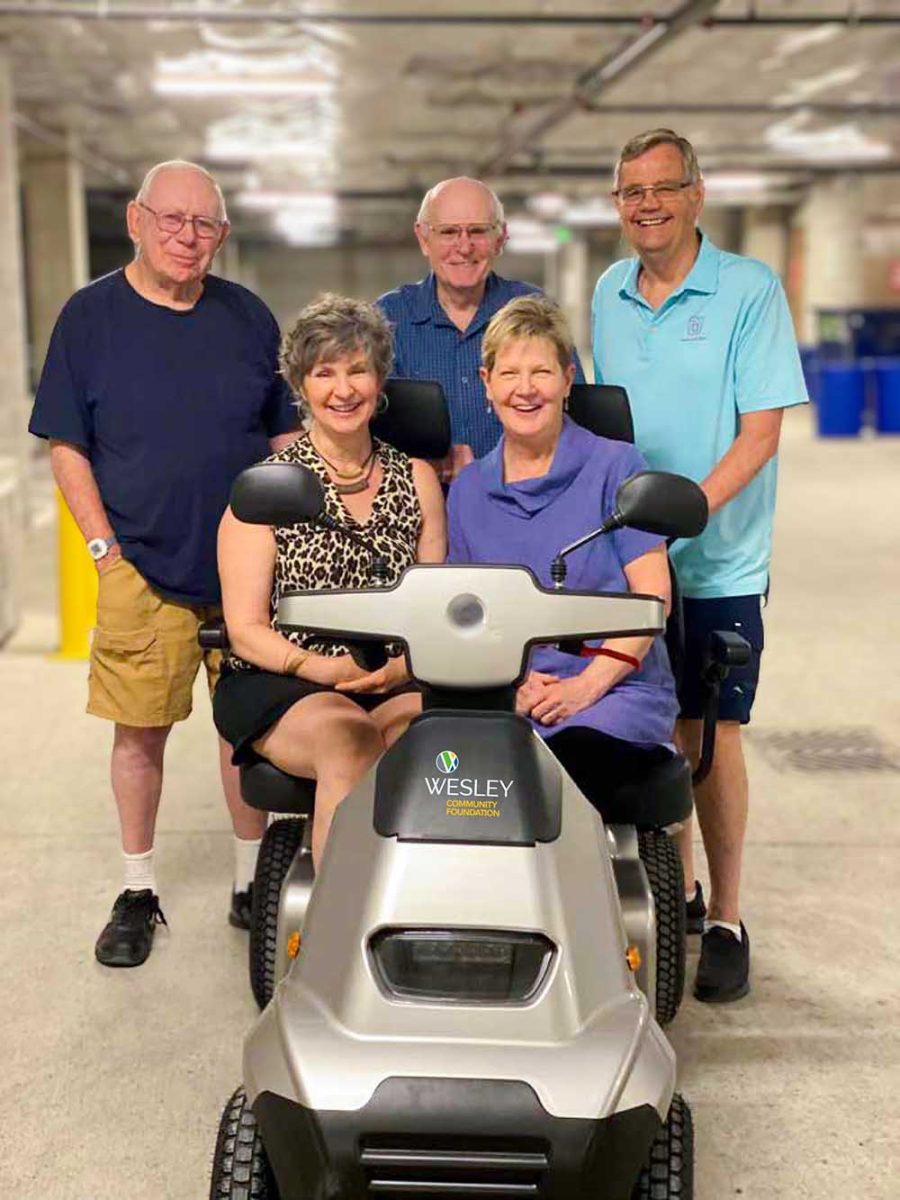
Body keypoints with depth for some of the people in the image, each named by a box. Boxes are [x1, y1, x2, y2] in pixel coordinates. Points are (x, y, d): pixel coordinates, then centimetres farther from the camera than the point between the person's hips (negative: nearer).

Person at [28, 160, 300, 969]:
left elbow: (287, 434, 14)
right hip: (142, 569, -2)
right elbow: (67, 446, 1)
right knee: (140, 729, 4)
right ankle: (138, 894, 20)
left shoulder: (250, 318, 7)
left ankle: (254, 884, 23)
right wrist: (104, 546, -7)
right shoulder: (90, 316, 0)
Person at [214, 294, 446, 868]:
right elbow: (246, 629, -1)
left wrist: (405, 666, -10)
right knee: (347, 735, -35)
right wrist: (324, 668, -18)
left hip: (397, 685, 3)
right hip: (280, 685, -2)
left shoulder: (416, 476, 15)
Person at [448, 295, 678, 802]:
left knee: (570, 755, -36)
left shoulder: (616, 466, 4)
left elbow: (652, 594, -2)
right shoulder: (467, 490, 16)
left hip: (617, 691, -2)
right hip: (504, 698, 3)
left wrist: (587, 684, -14)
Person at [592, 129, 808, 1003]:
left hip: (716, 562, -4)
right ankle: (676, 888, 29)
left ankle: (726, 919, 11)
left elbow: (762, 429, -12)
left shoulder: (750, 289, -7)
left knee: (710, 733, -3)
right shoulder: (608, 294, 10)